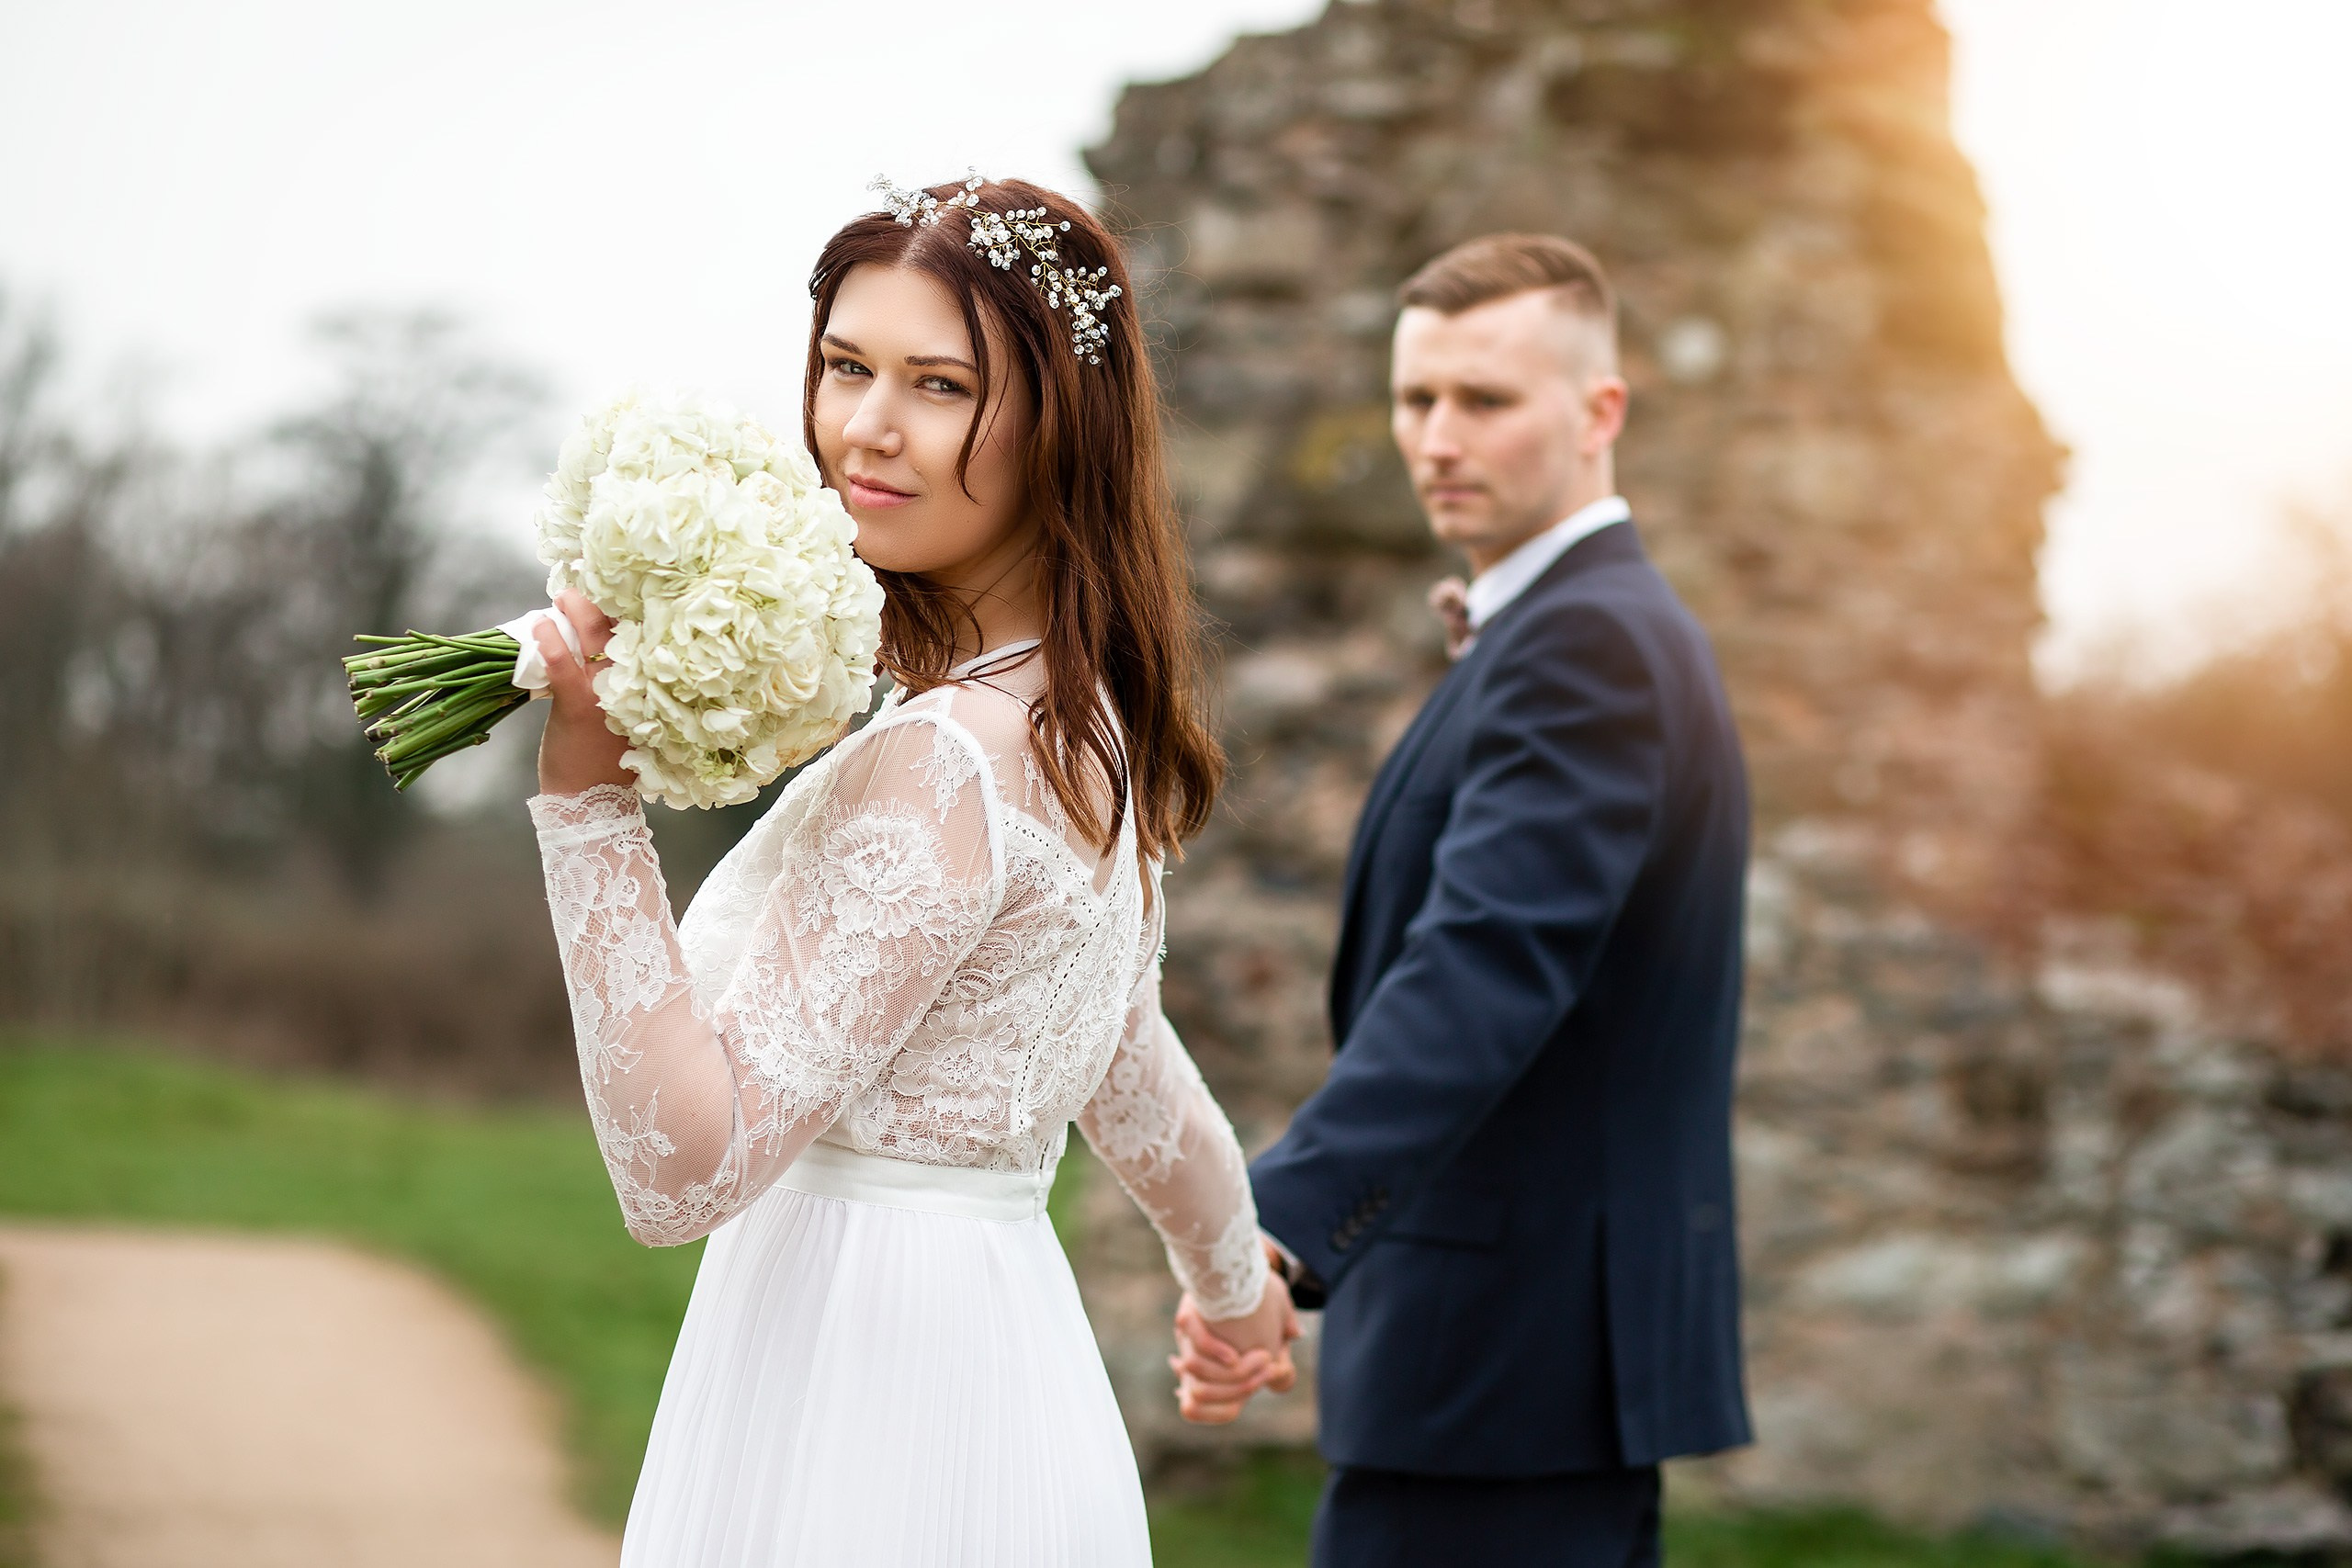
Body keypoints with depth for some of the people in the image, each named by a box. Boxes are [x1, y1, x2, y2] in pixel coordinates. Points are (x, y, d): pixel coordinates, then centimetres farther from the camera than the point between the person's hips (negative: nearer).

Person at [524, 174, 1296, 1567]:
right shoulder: (1085, 724, 6)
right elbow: (1129, 1069, 21)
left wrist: (588, 790, -26)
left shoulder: (940, 763, -22)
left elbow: (683, 1167, -24)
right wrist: (1235, 1278, 39)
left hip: (863, 1424, -9)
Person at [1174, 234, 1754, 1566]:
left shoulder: (1586, 640, -15)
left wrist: (1284, 1228, -40)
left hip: (1511, 1350, -11)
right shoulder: (1617, 628, 18)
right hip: (1569, 1344, 11)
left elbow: (1483, 966, -31)